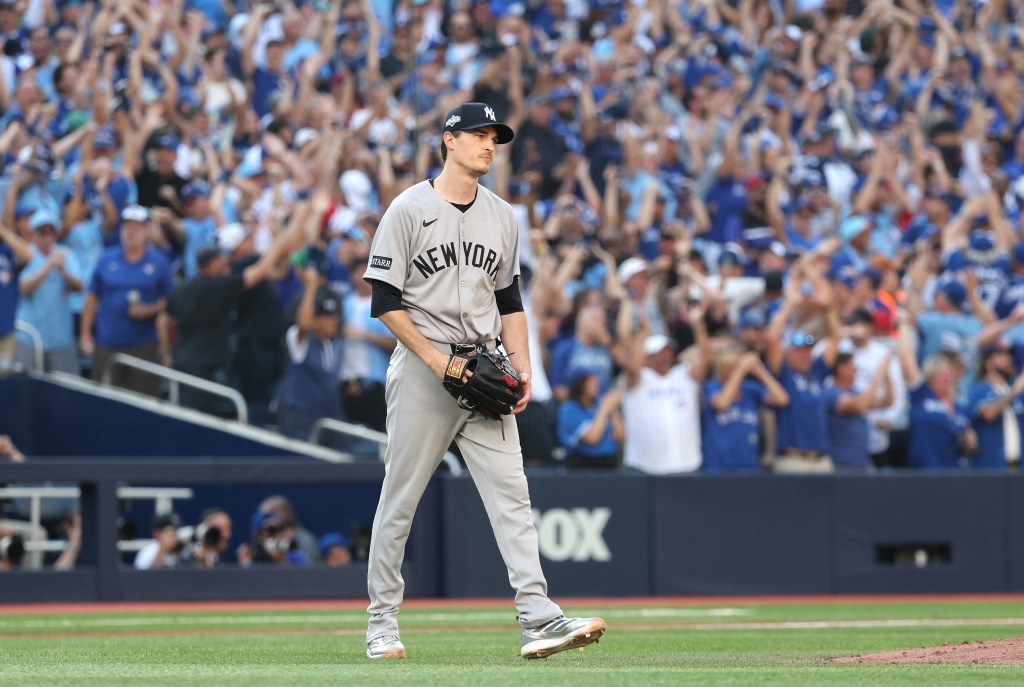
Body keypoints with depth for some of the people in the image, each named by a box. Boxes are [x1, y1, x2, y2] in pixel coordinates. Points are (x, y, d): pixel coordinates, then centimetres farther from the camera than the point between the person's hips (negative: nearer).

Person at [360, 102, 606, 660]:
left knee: (511, 493, -7)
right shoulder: (409, 210, -4)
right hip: (421, 368, -5)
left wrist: (523, 366, 7)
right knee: (400, 498, 1)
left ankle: (538, 619, -15)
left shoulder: (501, 216, 14)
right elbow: (386, 301, -7)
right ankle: (381, 624, 11)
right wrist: (438, 360, -15)